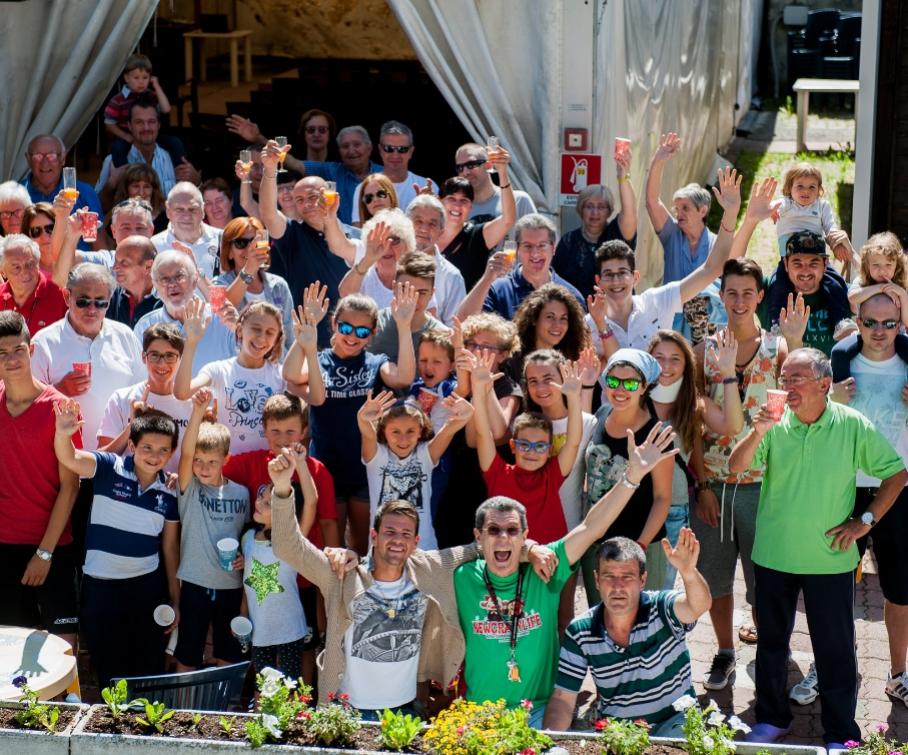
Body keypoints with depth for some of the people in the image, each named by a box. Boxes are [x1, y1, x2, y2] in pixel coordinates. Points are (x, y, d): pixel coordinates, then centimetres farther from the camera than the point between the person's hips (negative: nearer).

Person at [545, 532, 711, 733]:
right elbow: (563, 699, -3)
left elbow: (698, 607, -37)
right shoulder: (579, 632, -6)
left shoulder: (661, 609, -13)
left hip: (672, 723, -2)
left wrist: (689, 572, -59)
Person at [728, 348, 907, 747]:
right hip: (773, 554, 2)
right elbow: (736, 467, -14)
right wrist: (759, 431, -29)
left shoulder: (853, 426, -8)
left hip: (829, 559, -2)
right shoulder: (775, 423, -4)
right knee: (771, 641, 16)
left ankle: (841, 735, 18)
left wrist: (865, 520, -6)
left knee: (835, 649, 6)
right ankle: (772, 718, 34)